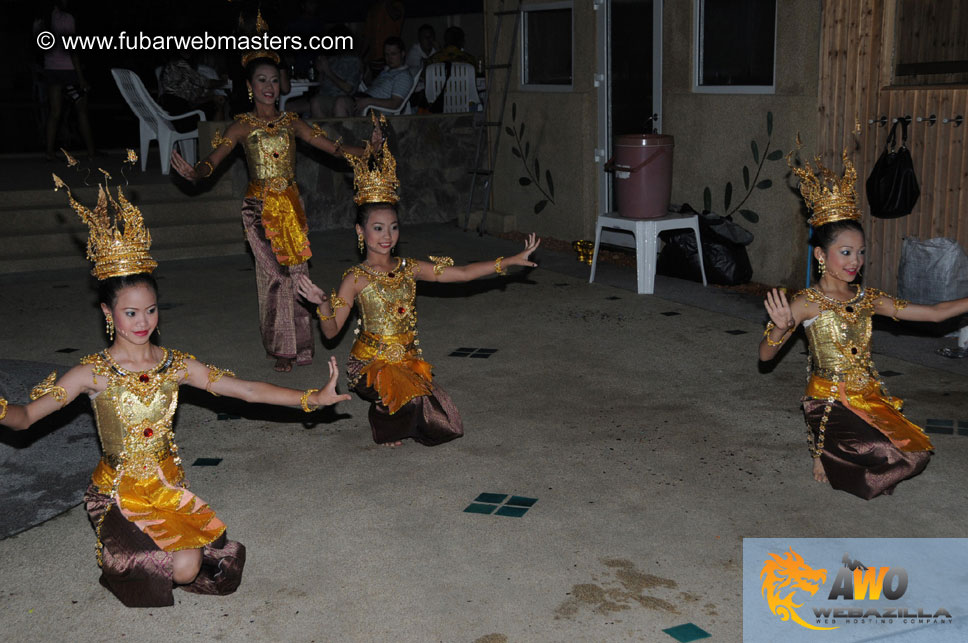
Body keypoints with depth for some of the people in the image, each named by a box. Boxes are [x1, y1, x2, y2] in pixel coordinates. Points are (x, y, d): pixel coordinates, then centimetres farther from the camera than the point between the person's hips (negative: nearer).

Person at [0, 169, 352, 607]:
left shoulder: (175, 365, -2)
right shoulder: (93, 374, -11)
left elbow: (246, 390, -4)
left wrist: (312, 398, -11)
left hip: (168, 486, 4)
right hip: (118, 493, -3)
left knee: (214, 558, -17)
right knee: (185, 566, -22)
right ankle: (121, 560, 12)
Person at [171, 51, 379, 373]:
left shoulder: (291, 122, 8)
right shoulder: (243, 125, -1)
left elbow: (334, 147, 6)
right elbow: (213, 160, -12)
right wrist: (195, 173, -34)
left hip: (291, 206, 3)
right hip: (260, 209, -3)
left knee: (295, 273, 3)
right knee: (274, 274, -9)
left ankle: (297, 345, 15)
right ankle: (282, 348, 3)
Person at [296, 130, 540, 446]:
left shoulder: (409, 269, 3)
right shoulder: (356, 279, -9)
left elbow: (461, 273, 2)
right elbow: (331, 331, -10)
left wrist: (510, 260, -4)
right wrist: (322, 304, -32)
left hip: (408, 359, 5)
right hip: (371, 361, -5)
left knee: (445, 426, -4)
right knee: (411, 399, -33)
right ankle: (383, 425, 2)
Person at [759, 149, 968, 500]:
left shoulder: (868, 299, 6)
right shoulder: (807, 303, -10)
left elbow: (933, 312, 7)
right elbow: (765, 355, -13)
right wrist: (781, 328, -33)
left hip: (869, 398, 6)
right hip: (829, 402, -6)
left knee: (918, 451, -12)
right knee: (900, 457, -21)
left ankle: (835, 455, 9)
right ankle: (824, 452, 4)